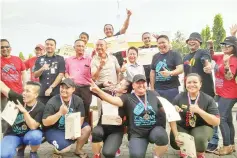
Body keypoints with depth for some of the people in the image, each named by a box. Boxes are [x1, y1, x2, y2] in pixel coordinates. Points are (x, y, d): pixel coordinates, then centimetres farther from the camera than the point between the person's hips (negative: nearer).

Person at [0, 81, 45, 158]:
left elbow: (33, 126, -27)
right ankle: (21, 147, 12)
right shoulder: (18, 99, -13)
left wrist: (24, 111, -36)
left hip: (28, 134, -2)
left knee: (35, 135, -38)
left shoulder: (40, 107, -19)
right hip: (13, 135, 2)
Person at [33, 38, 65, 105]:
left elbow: (60, 75, -4)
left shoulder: (60, 59, 4)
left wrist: (51, 87, -10)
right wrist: (42, 69, -15)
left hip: (56, 92, -2)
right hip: (42, 92, 2)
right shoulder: (39, 59, 10)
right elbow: (35, 75, 6)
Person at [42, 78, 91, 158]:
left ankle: (78, 150, 7)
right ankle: (58, 150, 13)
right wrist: (60, 113, -34)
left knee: (87, 129, -19)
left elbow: (81, 118, -7)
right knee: (65, 148, -27)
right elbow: (45, 123, -21)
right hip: (54, 130, -4)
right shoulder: (52, 102, -19)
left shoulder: (78, 100, -9)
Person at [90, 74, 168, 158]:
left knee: (161, 136, -32)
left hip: (154, 129, 2)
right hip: (137, 134, -1)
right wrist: (98, 91, -34)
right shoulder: (128, 97, -4)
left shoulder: (153, 94, 4)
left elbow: (164, 108, 15)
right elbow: (114, 100, -21)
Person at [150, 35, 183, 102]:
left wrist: (170, 73, -31)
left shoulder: (175, 54, -1)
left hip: (171, 89, -4)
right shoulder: (155, 56, 13)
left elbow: (180, 69, -12)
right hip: (157, 89, 4)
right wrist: (152, 88, 12)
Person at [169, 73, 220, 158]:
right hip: (182, 127, 2)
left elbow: (216, 122, -15)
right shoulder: (179, 97, -7)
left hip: (201, 127, -1)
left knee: (199, 138, -34)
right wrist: (176, 135, -21)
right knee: (175, 142, -25)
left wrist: (199, 111, -28)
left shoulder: (208, 99, -9)